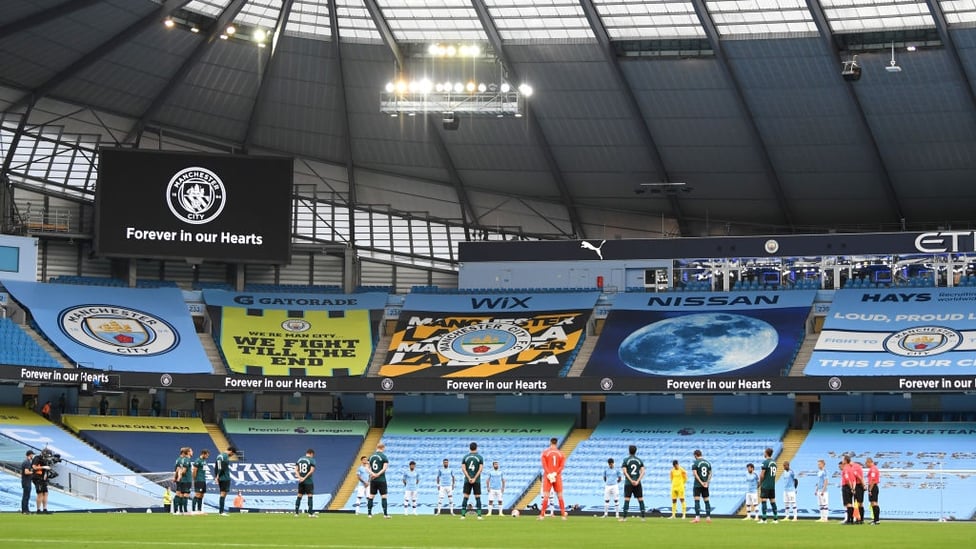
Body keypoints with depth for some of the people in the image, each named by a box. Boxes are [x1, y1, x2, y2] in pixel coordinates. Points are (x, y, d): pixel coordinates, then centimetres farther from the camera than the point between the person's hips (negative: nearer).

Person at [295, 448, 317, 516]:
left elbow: (296, 470, 5)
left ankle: (296, 512, 13)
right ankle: (310, 513, -5)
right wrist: (305, 478, -13)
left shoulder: (299, 459, 11)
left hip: (301, 481, 5)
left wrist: (300, 477, -6)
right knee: (310, 496, -3)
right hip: (308, 481, -5)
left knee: (299, 496, 10)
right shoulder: (312, 460, -6)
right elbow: (312, 470, -16)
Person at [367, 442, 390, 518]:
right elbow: (385, 468, -16)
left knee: (371, 496, 10)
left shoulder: (371, 456, 9)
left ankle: (369, 513, 10)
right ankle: (385, 514, -4)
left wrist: (372, 473, -10)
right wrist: (378, 474, -15)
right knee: (383, 496, -1)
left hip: (372, 480, 5)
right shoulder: (383, 456, -8)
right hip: (381, 480, -5)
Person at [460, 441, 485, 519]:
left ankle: (463, 515, -3)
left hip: (467, 480, 1)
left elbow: (463, 469, -3)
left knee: (465, 498, 2)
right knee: (478, 498, 3)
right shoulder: (480, 457, 0)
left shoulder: (465, 457, 5)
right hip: (477, 481, -1)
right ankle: (479, 515, -2)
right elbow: (480, 469, -9)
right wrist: (474, 478, -11)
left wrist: (469, 478, -8)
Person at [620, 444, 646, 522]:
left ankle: (624, 517, -7)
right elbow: (642, 471, -2)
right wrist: (637, 481, -9)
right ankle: (642, 517, 3)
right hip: (637, 483, 2)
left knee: (626, 499, -2)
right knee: (640, 499, 6)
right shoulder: (639, 460, 7)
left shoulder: (626, 460, 0)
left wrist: (631, 480, -12)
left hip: (628, 483, -2)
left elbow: (625, 471, -10)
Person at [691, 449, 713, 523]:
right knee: (706, 500, 10)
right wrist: (707, 482, -1)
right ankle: (708, 517, 9)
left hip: (698, 484, -5)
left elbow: (695, 474, -15)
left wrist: (701, 482, -15)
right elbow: (710, 473, 7)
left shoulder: (695, 463, -7)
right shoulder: (708, 462, 10)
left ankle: (697, 517, -13)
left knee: (697, 500, -6)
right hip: (705, 485, 5)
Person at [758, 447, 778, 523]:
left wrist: (760, 483, 1)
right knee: (773, 501, 10)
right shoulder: (774, 463, 10)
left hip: (765, 486, -7)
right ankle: (775, 519, 9)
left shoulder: (765, 462, -13)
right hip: (772, 486, 7)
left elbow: (762, 475, -14)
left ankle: (764, 519, -8)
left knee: (764, 501, -5)